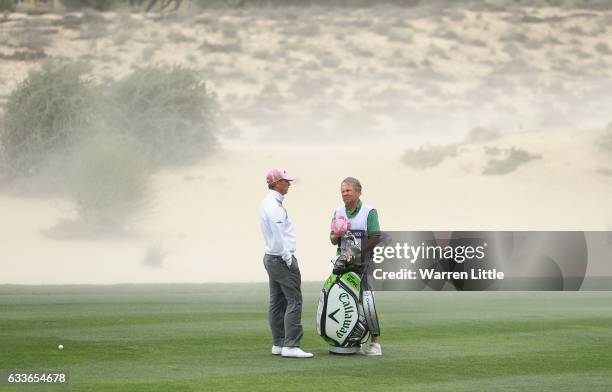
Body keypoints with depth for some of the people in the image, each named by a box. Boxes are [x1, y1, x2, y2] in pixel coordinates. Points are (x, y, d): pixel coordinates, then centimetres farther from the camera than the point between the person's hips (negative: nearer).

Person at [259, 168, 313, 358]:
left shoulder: (266, 203, 16)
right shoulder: (274, 205, -17)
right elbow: (279, 235, -22)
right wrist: (288, 258, -15)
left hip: (271, 257, 11)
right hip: (281, 259, -11)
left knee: (277, 302, 11)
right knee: (294, 300, -11)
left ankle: (278, 344, 14)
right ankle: (291, 345, -16)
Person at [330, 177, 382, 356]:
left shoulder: (369, 212, -3)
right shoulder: (339, 212, 13)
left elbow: (376, 238, -8)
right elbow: (333, 240, 15)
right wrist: (336, 236, -10)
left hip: (363, 262, -5)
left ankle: (375, 342, -7)